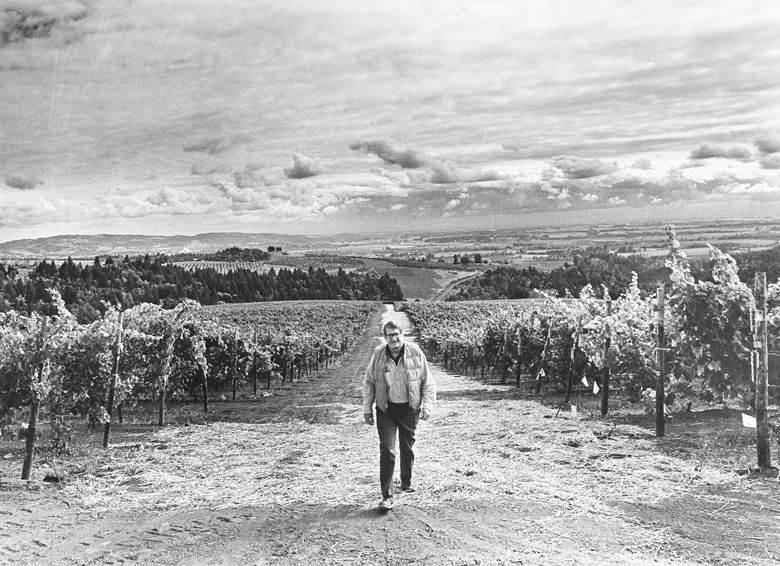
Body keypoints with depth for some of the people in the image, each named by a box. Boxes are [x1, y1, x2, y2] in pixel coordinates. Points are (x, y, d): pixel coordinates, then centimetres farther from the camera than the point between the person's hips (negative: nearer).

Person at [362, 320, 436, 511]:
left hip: (409, 409, 1)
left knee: (407, 449, 15)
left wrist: (427, 406, -7)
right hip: (386, 409, -1)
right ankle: (386, 496, -3)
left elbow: (428, 382, -2)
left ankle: (406, 483, 38)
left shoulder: (415, 352, -8)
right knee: (387, 451, -7)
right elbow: (368, 383, 4)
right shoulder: (378, 355, -6)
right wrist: (367, 409, 3)